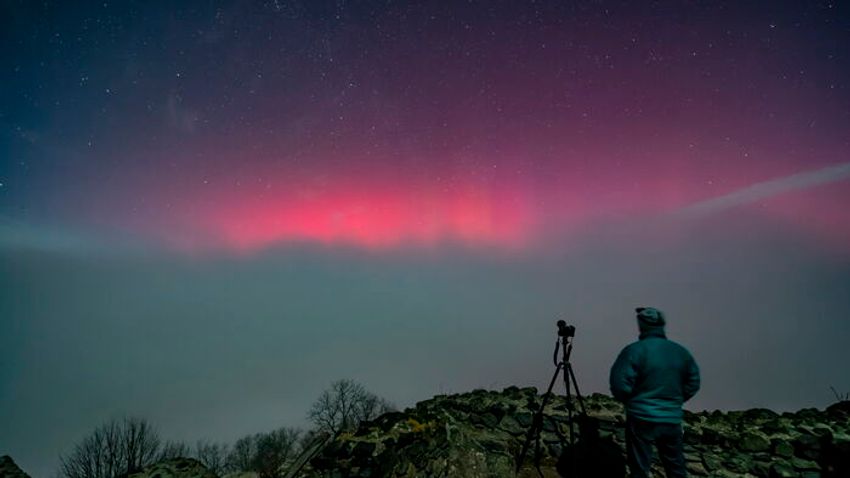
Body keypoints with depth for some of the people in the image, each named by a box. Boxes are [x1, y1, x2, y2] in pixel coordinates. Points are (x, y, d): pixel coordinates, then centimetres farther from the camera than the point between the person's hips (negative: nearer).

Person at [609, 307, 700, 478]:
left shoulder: (634, 350, -14)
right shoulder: (681, 351, 3)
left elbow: (620, 385, -17)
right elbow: (693, 383, 10)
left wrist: (629, 402, 2)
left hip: (642, 418, -5)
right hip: (672, 419, 5)